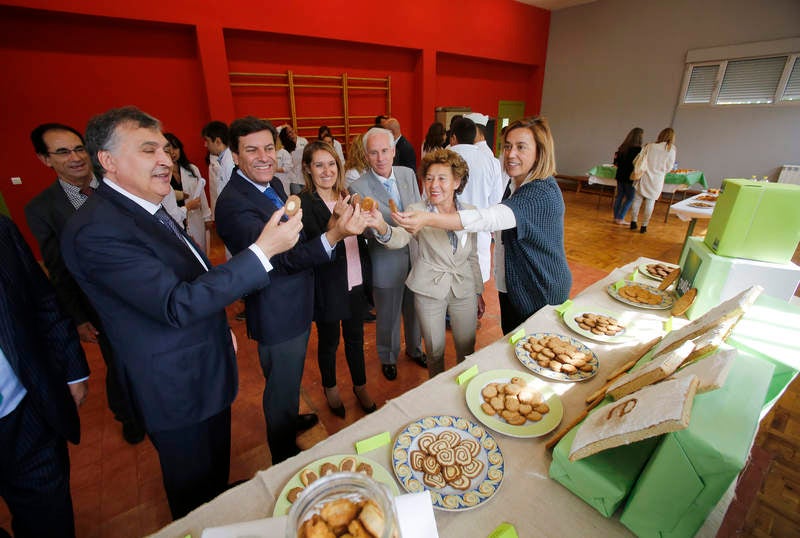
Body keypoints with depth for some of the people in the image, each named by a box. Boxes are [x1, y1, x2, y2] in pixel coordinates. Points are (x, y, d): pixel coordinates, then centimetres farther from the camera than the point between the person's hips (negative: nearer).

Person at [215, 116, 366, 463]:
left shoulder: (272, 183, 4)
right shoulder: (233, 203, -26)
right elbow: (280, 259, -35)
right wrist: (333, 236, -47)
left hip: (297, 304, 9)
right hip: (277, 314, -9)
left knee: (290, 378, 30)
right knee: (282, 386, 12)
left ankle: (290, 420, 57)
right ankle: (284, 457, 38)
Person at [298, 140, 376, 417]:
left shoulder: (346, 196, 4)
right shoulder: (304, 203, -14)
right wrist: (335, 220, -37)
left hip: (356, 282, 5)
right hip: (327, 286, -5)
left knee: (355, 337, 19)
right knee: (329, 341, 15)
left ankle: (360, 385, 41)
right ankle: (330, 387, 42)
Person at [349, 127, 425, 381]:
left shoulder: (408, 174, 0)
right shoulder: (358, 188, -15)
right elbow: (366, 230, -17)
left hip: (415, 256, 5)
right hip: (387, 262, -4)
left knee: (415, 310, 23)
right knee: (388, 316, 14)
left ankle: (415, 349, 49)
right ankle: (388, 358, 42)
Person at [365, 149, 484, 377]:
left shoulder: (469, 211, -1)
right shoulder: (417, 210, -10)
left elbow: (473, 256, 8)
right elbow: (400, 237, -29)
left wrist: (479, 292, 12)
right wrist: (382, 227, -51)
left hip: (464, 289, 3)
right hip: (429, 290, -2)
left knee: (467, 350, 15)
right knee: (435, 350, 12)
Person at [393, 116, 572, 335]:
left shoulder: (544, 193, -27)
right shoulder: (515, 184, 4)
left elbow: (492, 218, -43)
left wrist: (429, 219, -52)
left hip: (541, 295, -8)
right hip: (511, 287, 8)